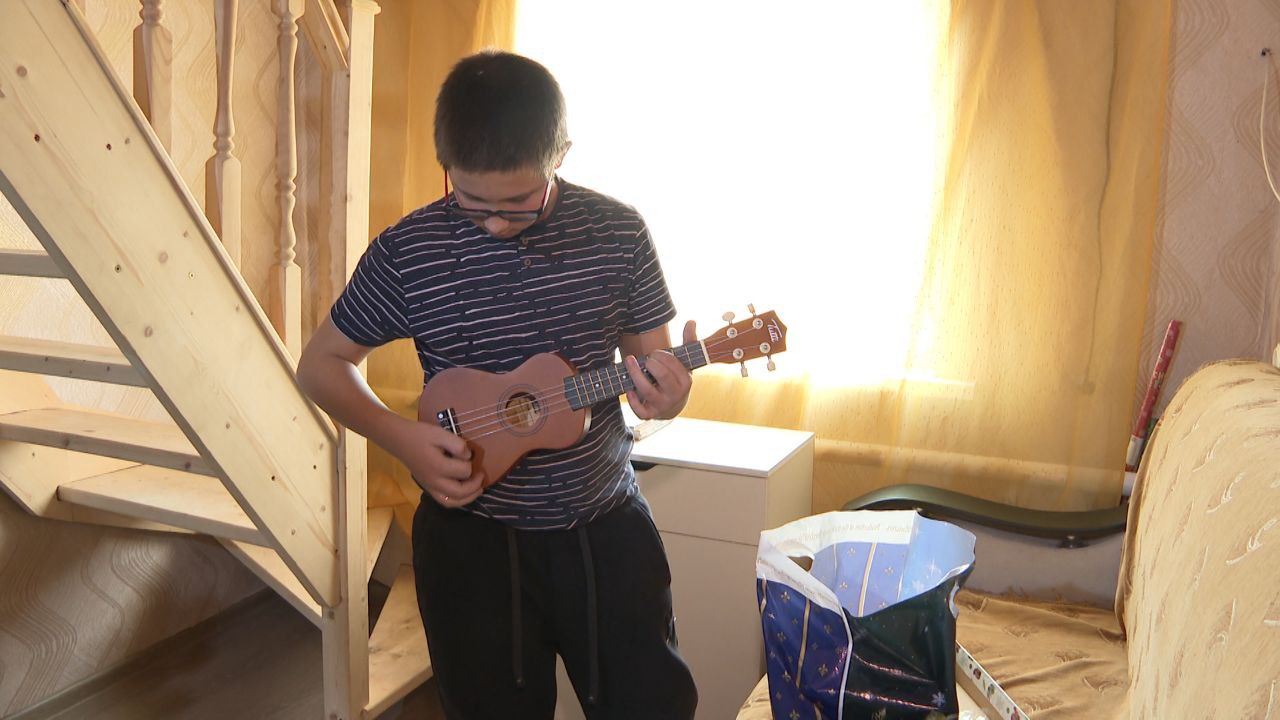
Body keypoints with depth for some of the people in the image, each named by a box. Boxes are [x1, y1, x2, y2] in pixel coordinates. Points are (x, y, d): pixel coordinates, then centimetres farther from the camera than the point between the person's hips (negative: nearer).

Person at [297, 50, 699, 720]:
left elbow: (653, 359, 3)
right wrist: (400, 436, -15)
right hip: (473, 537, -1)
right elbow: (322, 363, 2)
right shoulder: (408, 250, -9)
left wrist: (665, 394, -21)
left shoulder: (618, 232, -6)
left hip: (606, 523, 1)